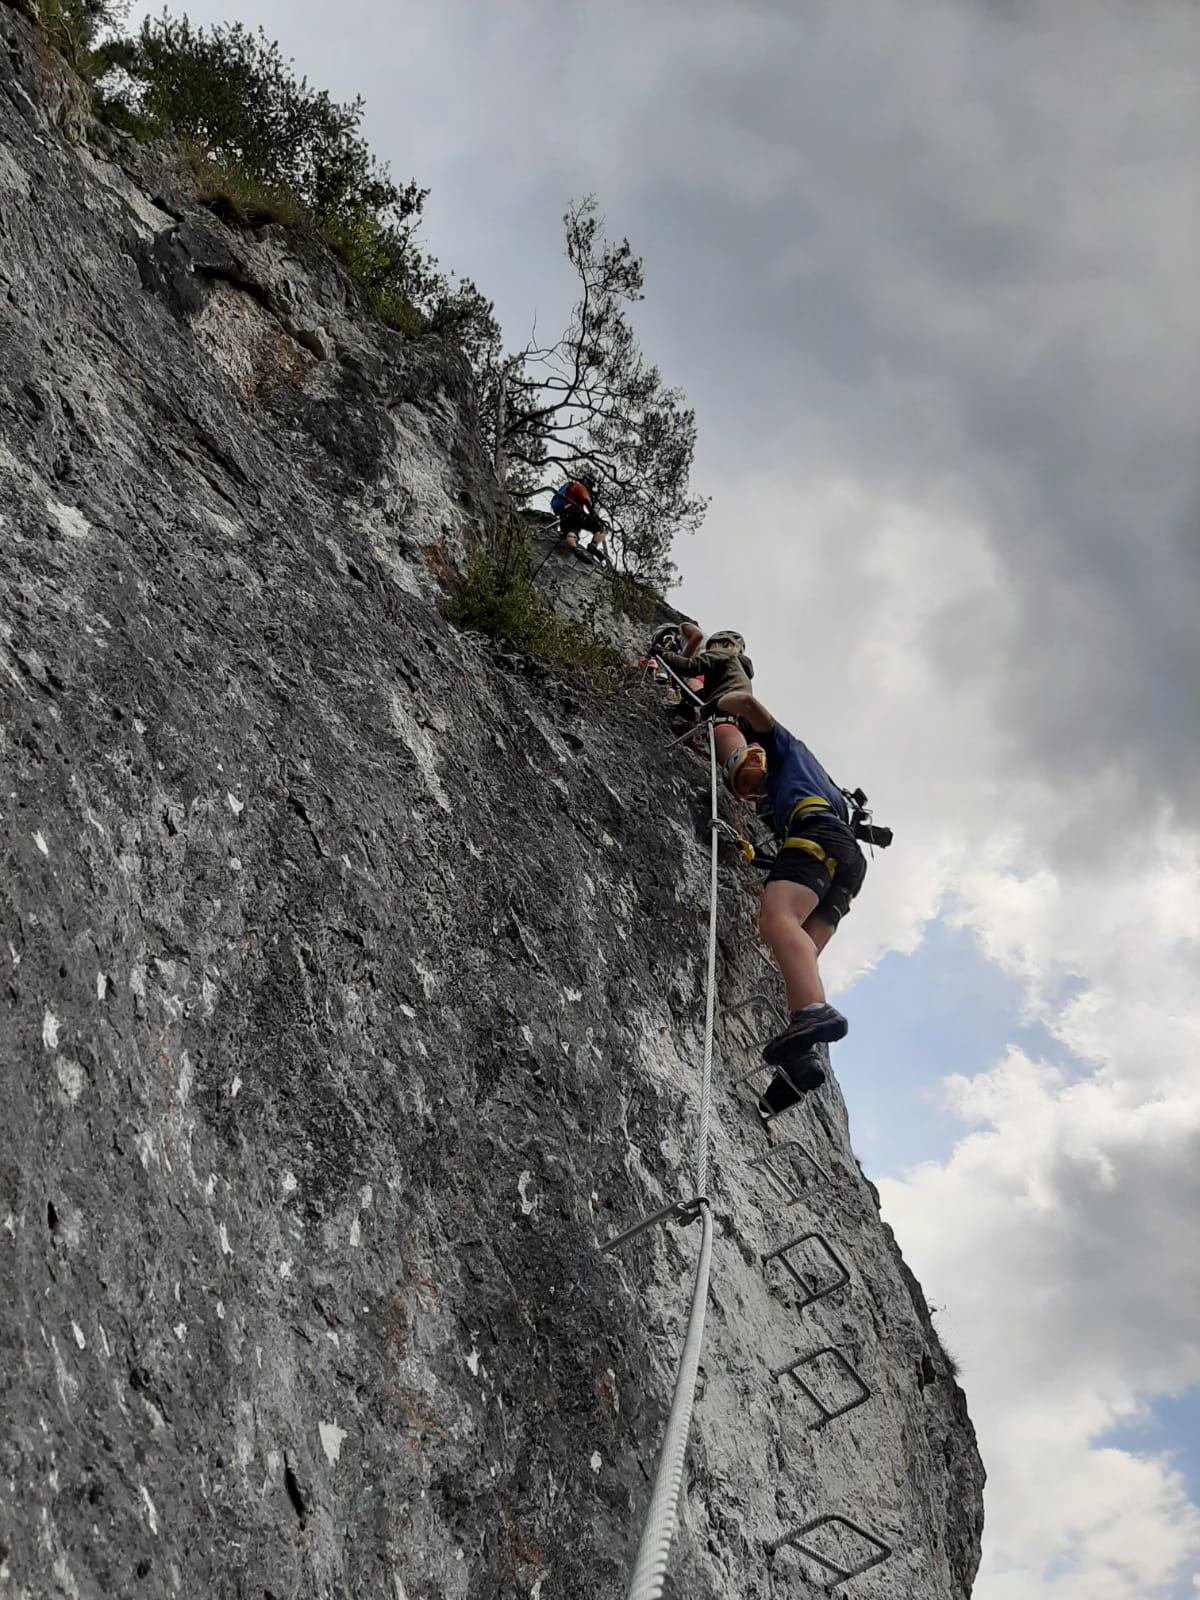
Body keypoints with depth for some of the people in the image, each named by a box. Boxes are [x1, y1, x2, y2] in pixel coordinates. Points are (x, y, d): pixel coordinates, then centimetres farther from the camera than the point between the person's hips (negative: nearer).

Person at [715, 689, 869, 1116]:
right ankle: (806, 1052, -36)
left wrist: (716, 704, 32)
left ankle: (814, 1011, -57)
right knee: (800, 954, -11)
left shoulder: (786, 748, 26)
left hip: (817, 834, -8)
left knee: (776, 919, -31)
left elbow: (749, 703, 14)